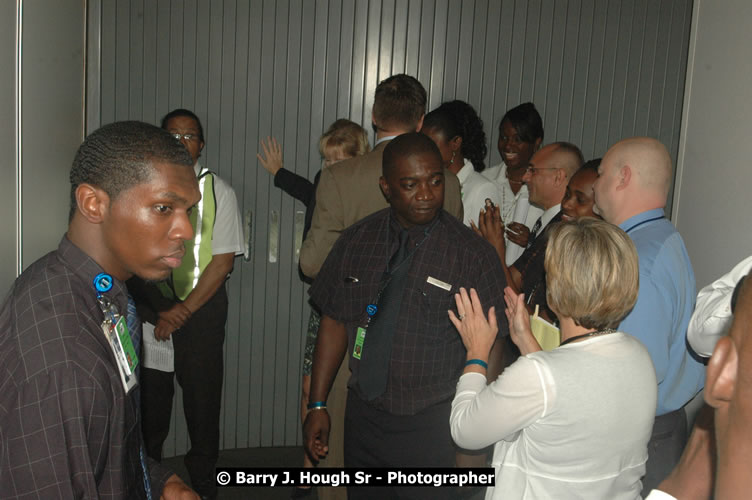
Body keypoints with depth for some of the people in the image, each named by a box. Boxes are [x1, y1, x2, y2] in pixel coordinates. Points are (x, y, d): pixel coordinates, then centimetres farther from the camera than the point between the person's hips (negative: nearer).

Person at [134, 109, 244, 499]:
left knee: (202, 391, 4)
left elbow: (223, 261, -5)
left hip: (203, 304, -2)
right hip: (150, 303, 2)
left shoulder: (218, 190, -3)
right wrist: (159, 310, -6)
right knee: (150, 388, 11)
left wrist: (181, 311, -11)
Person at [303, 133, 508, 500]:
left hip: (432, 428, -3)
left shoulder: (472, 254, -11)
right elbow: (334, 321, 5)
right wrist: (317, 405, 4)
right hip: (363, 418, 3)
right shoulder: (356, 242, 0)